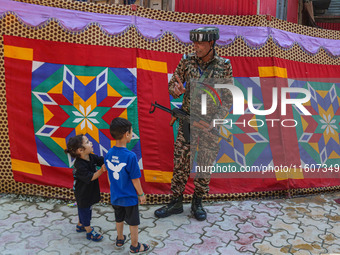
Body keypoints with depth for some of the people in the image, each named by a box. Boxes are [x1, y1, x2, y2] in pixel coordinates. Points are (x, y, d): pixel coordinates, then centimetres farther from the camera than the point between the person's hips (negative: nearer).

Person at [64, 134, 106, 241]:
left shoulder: (91, 157, -8)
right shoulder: (79, 166, -32)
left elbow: (104, 160, -5)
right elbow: (90, 177, -29)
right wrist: (102, 170, -39)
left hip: (89, 191, 8)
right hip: (82, 194, -8)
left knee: (84, 209, 26)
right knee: (84, 210, 11)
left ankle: (80, 225, 48)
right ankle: (89, 232, 27)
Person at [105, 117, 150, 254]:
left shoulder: (109, 154, -9)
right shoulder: (130, 156, -28)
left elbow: (109, 175, 4)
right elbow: (135, 179, -19)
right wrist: (141, 194, -5)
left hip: (115, 196, 6)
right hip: (129, 197, -6)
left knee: (119, 219, 27)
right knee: (133, 222, 14)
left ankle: (120, 240, 47)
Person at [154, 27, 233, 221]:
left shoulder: (224, 66, -5)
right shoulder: (187, 61, -1)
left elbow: (228, 99, -3)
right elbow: (172, 86, 5)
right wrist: (177, 89, -20)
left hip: (211, 125, -1)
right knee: (180, 163, 4)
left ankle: (197, 203, 27)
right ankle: (176, 203, 20)